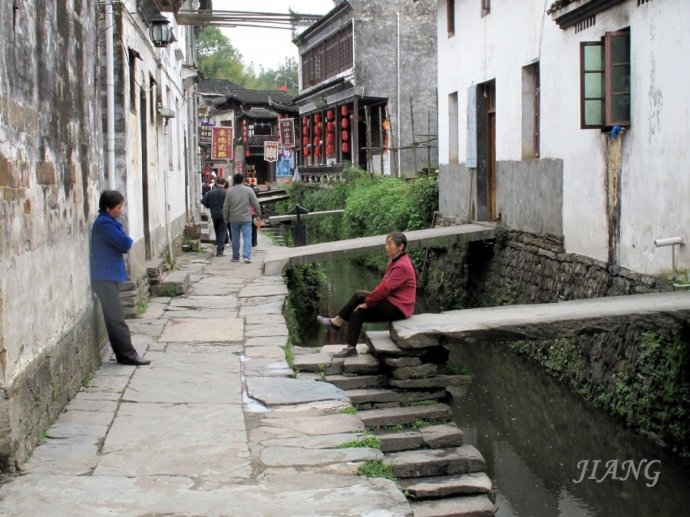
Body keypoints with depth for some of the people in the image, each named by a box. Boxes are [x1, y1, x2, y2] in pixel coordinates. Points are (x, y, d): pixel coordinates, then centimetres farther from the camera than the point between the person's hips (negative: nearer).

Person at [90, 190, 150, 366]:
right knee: (116, 318, -8)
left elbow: (124, 244, 17)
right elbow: (125, 244, -19)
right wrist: (128, 240, 1)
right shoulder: (104, 223, -16)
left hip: (108, 276, 10)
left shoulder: (108, 221, 17)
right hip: (105, 277, -10)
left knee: (114, 317, 11)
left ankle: (124, 354, 14)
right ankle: (128, 355, -8)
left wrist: (125, 241, -4)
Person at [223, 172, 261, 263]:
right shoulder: (249, 190, -3)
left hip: (234, 219, 2)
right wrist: (258, 214, 12)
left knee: (235, 239, 10)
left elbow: (225, 207, 4)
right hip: (246, 218, -2)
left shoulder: (230, 191, 1)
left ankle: (235, 257, 18)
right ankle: (247, 256, -17)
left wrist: (226, 219, 13)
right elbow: (255, 204, -1)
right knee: (247, 237, -3)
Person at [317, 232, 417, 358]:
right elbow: (384, 282, 12)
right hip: (391, 300, 9)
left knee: (358, 312, -10)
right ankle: (337, 321, 6)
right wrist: (370, 298, 0)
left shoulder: (402, 266, -22)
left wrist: (367, 303, -17)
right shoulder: (394, 261, 9)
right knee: (358, 296, 4)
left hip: (397, 308, -9)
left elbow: (385, 288, -24)